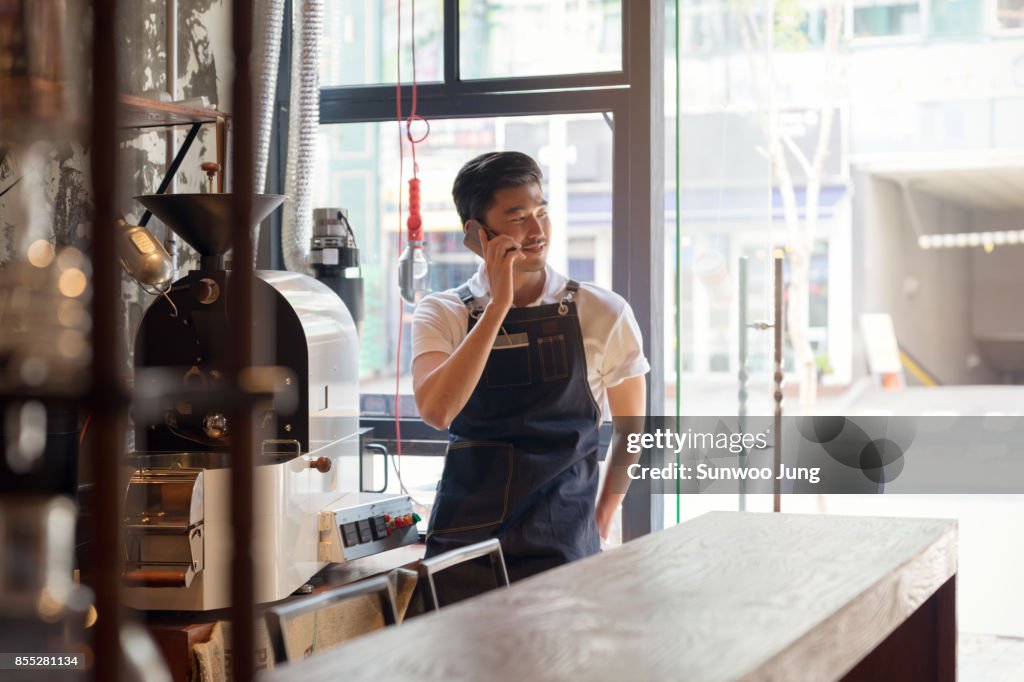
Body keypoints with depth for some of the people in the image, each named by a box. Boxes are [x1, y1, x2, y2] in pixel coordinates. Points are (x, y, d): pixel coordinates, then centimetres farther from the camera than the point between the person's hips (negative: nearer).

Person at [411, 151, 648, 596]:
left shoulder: (603, 314, 2)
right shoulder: (441, 315, 1)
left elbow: (633, 428, 15)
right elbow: (436, 411, -19)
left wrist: (601, 518, 9)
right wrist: (498, 305, -17)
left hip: (561, 549, 0)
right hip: (461, 540, 0)